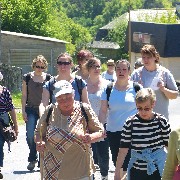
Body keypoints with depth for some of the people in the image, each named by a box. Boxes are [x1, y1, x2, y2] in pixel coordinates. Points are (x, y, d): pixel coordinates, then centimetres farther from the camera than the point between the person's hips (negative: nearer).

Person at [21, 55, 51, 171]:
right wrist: (23, 111, -1)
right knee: (30, 135, -12)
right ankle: (33, 159, 6)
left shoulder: (48, 78, 2)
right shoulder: (27, 77, 3)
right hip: (31, 110, 0)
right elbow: (24, 95, 5)